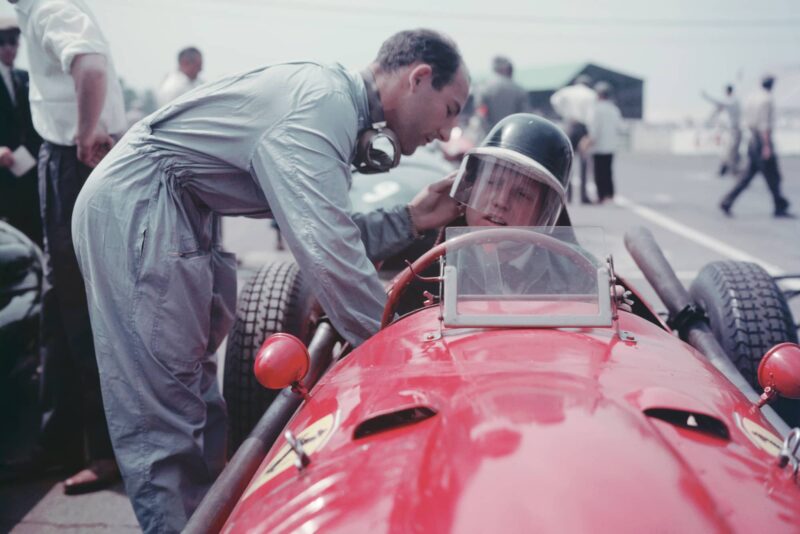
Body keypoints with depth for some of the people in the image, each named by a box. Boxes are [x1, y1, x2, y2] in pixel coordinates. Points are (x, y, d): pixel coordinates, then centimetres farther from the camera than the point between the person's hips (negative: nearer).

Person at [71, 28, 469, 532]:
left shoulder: (337, 101, 11)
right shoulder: (325, 100, -19)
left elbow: (327, 233, 13)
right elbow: (328, 255, -27)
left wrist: (410, 219, 5)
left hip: (181, 213, 11)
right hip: (135, 205, -11)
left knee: (195, 393, 14)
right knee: (163, 408, -8)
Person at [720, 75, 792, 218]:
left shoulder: (751, 98, 11)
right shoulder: (767, 99, -15)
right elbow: (764, 124, -20)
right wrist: (767, 146, -21)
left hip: (753, 140, 9)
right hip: (763, 140, -9)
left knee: (747, 175, 8)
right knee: (772, 176, 1)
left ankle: (727, 202, 0)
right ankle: (780, 207, 11)